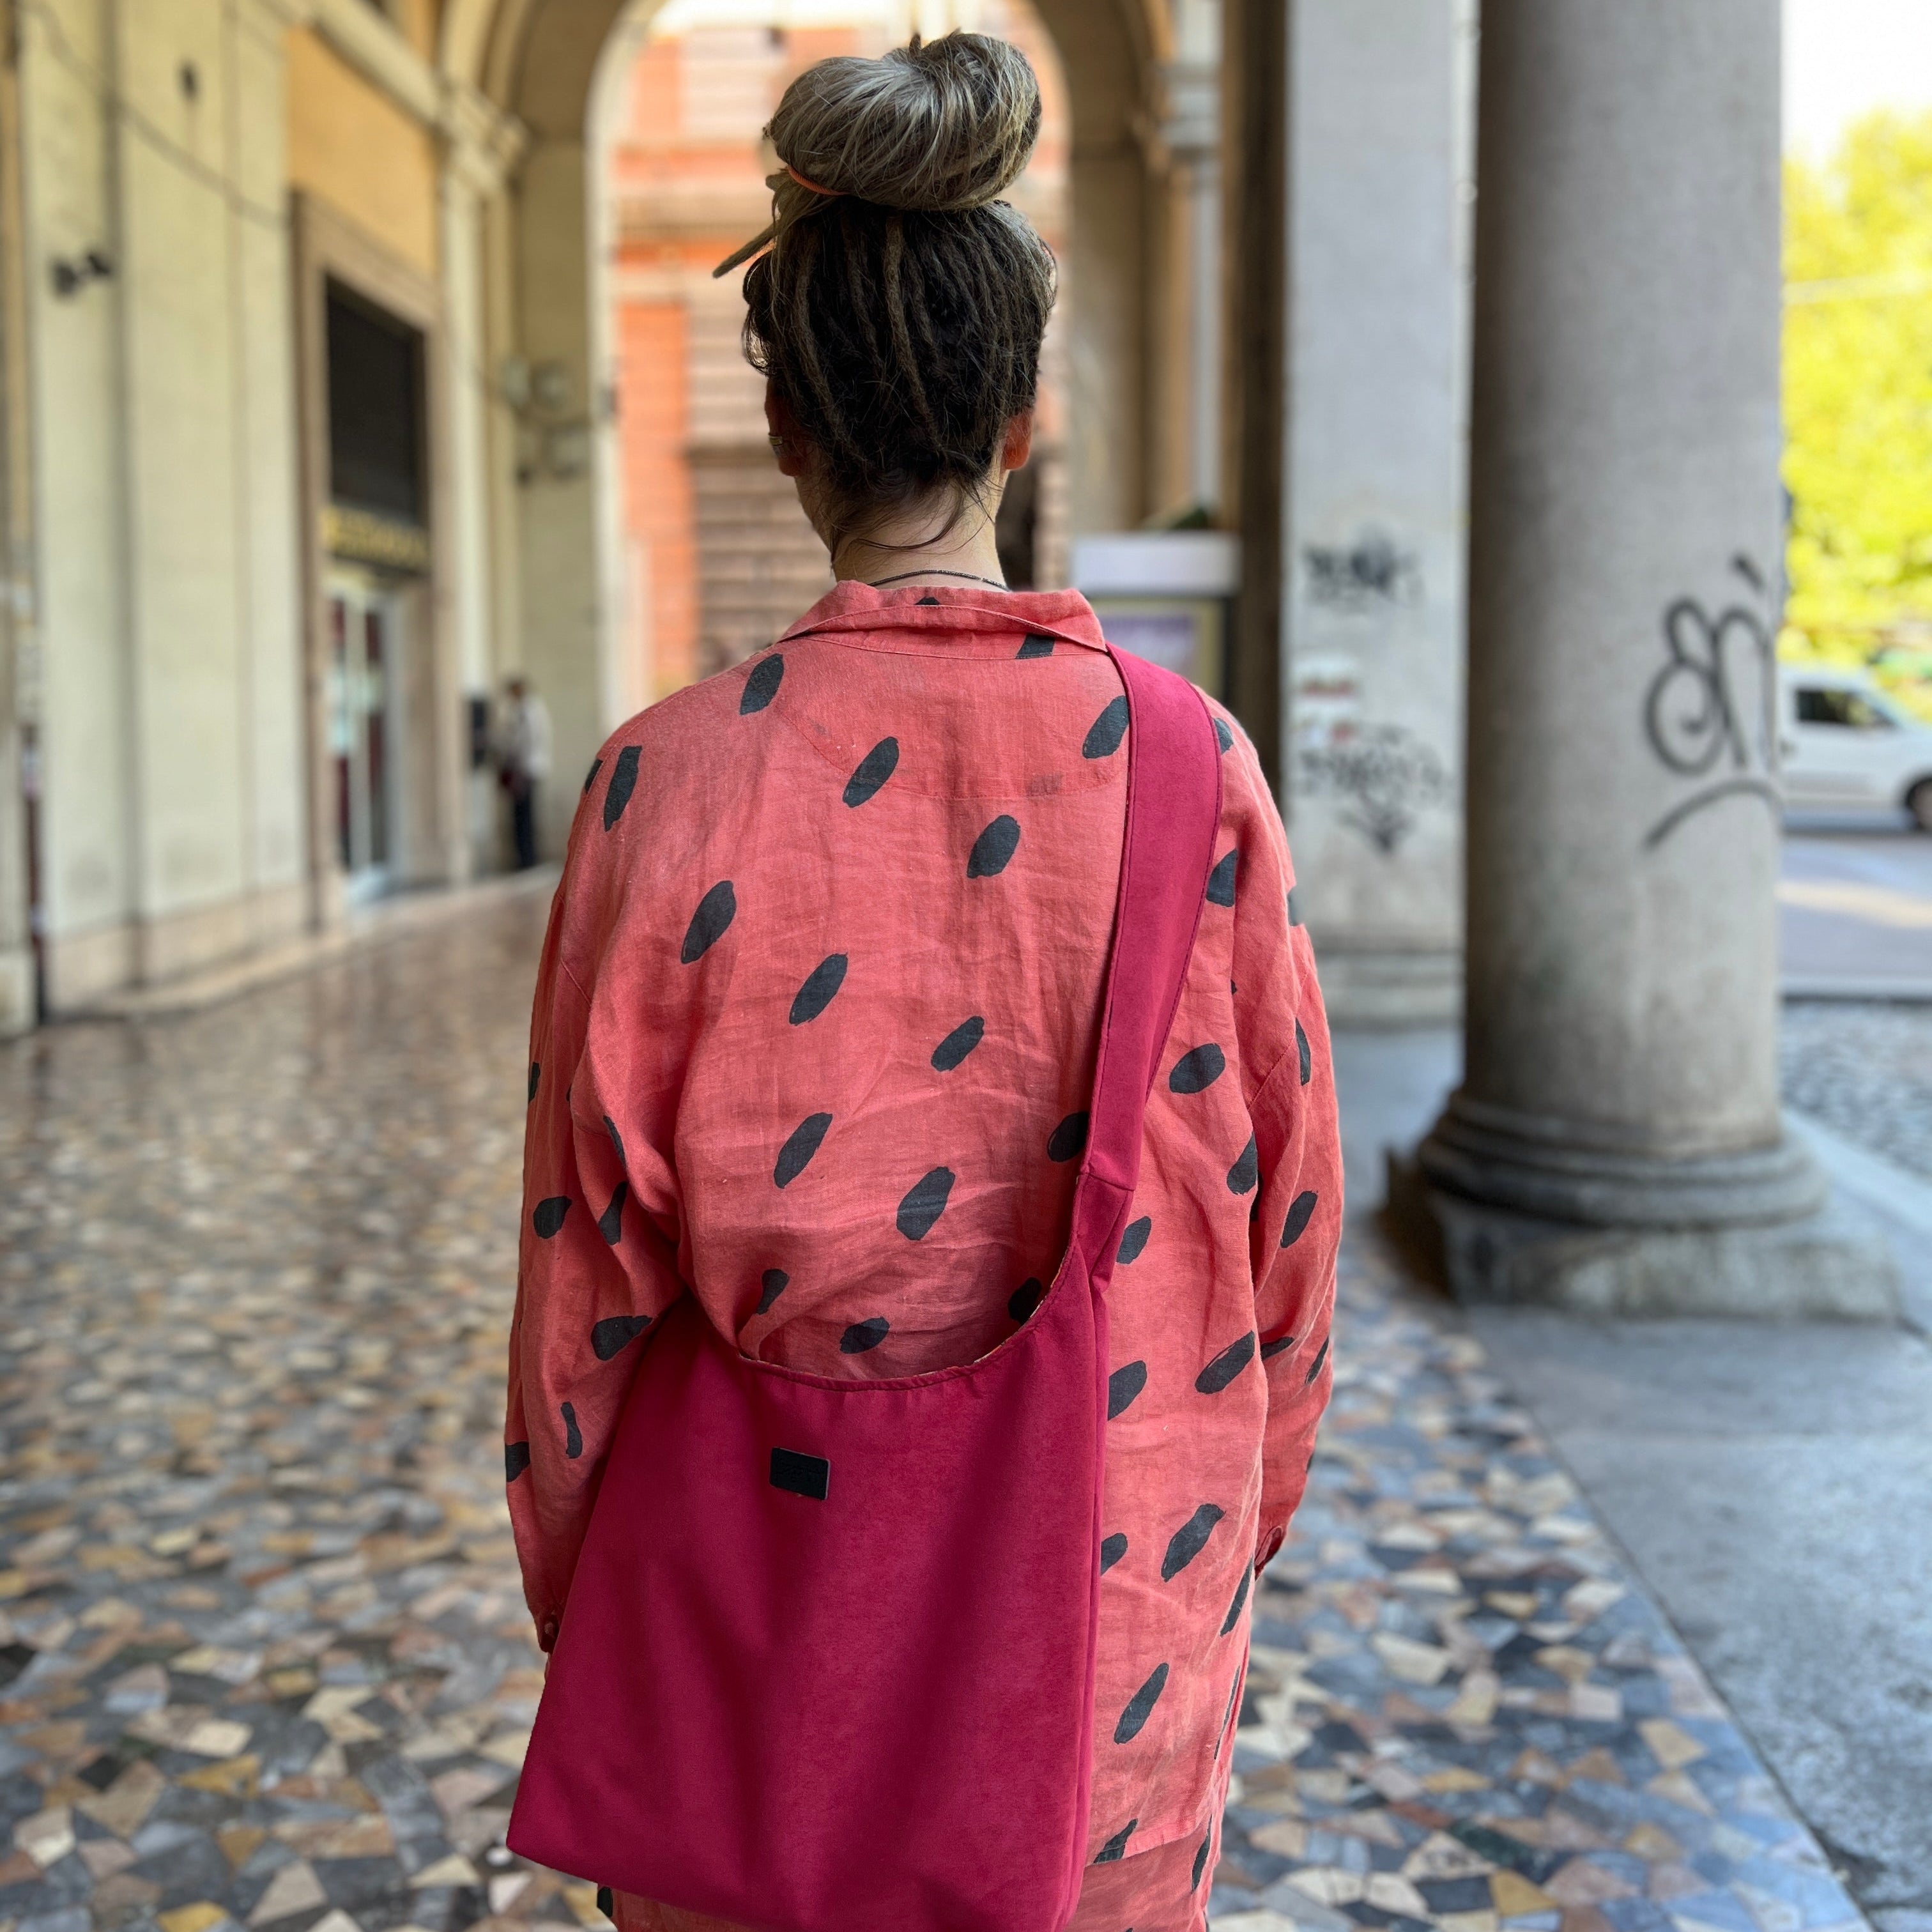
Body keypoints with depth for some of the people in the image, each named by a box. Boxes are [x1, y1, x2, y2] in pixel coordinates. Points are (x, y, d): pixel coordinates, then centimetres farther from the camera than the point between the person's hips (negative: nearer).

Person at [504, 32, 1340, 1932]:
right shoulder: (1195, 773, -11)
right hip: (1111, 1631, 1)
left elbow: (590, 1283, -8)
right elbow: (1283, 1226, -3)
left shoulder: (676, 782, -15)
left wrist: (580, 1619, 7)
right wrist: (1218, 1551, 13)